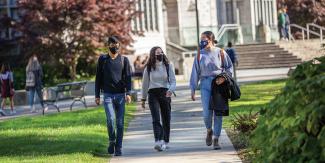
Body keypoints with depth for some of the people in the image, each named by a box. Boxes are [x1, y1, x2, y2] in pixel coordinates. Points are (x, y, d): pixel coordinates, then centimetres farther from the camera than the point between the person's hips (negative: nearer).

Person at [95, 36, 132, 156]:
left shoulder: (124, 60, 7)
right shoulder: (103, 59, 7)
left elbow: (128, 77, 3)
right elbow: (98, 78, 11)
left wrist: (128, 93, -11)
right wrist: (97, 95, 6)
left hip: (120, 95, 1)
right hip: (108, 95, -1)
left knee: (120, 123, -2)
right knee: (110, 119, -17)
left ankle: (118, 148, 5)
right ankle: (112, 141, 4)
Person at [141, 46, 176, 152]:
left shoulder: (168, 66, 6)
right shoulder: (149, 68, 5)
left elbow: (173, 81, 1)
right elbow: (145, 84, 12)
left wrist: (171, 90, -20)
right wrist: (143, 99, 14)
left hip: (165, 93, 2)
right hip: (153, 94, -2)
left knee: (166, 120, 6)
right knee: (156, 119, -15)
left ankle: (165, 142, 20)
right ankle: (158, 141, -28)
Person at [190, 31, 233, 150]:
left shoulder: (220, 53, 0)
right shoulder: (200, 54, 6)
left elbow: (229, 67, 7)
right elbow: (195, 72, 8)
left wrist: (224, 77, -11)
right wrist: (193, 90, 5)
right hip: (205, 84, 1)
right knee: (207, 112, -9)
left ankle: (216, 140, 7)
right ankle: (209, 130, 21)